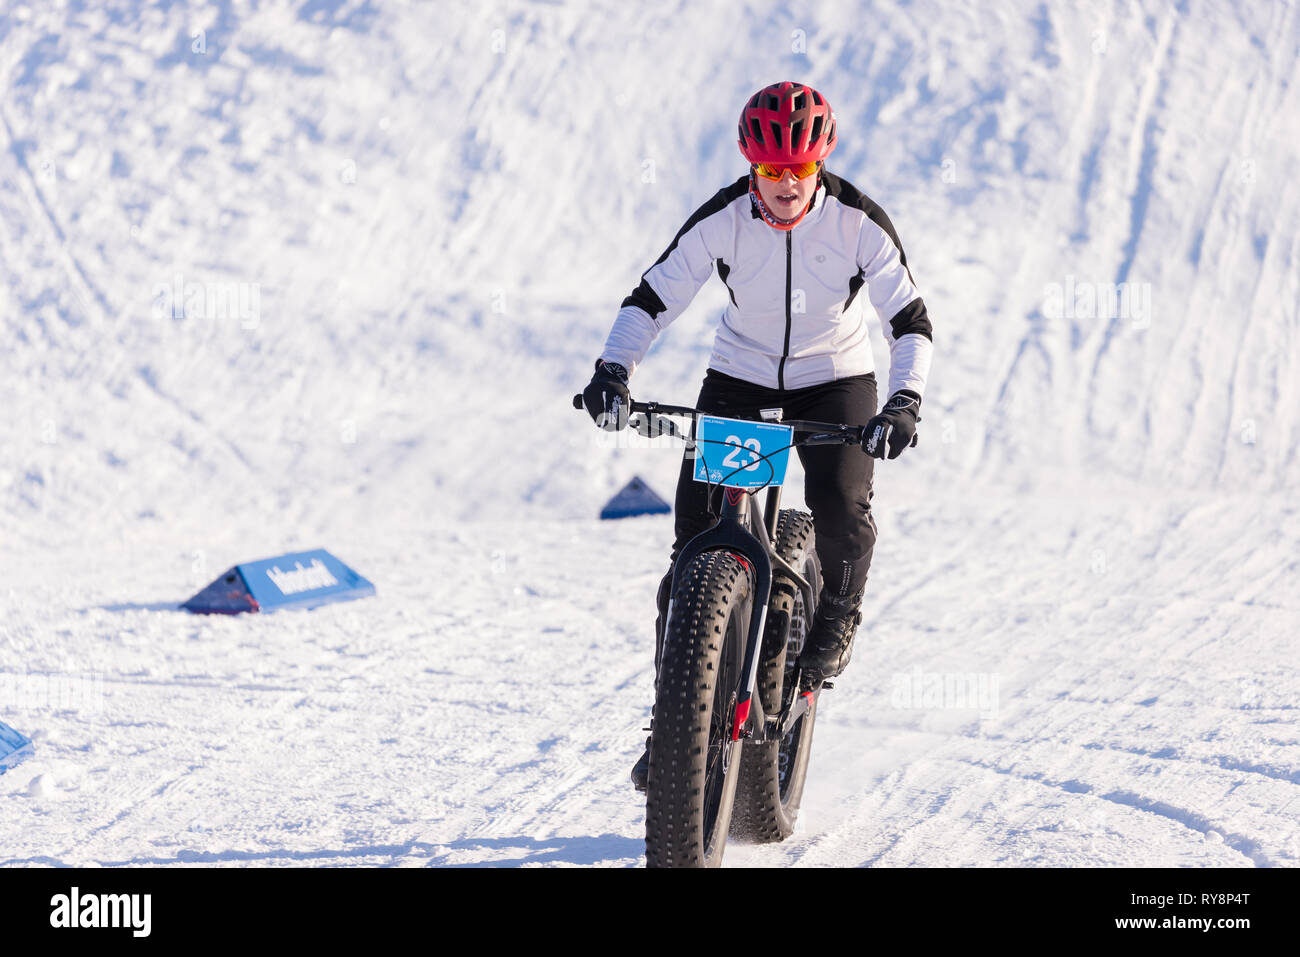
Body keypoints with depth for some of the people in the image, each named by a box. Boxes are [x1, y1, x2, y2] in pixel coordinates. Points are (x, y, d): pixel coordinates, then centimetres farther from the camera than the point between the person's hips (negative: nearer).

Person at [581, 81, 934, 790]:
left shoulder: (858, 221, -19)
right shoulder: (721, 219, -17)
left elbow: (910, 321, -19)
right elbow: (651, 297, -12)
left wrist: (905, 400, -35)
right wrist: (613, 369, -28)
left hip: (834, 380, -1)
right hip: (740, 376, 1)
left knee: (841, 504, -28)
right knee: (696, 529, -9)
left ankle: (837, 615, 6)